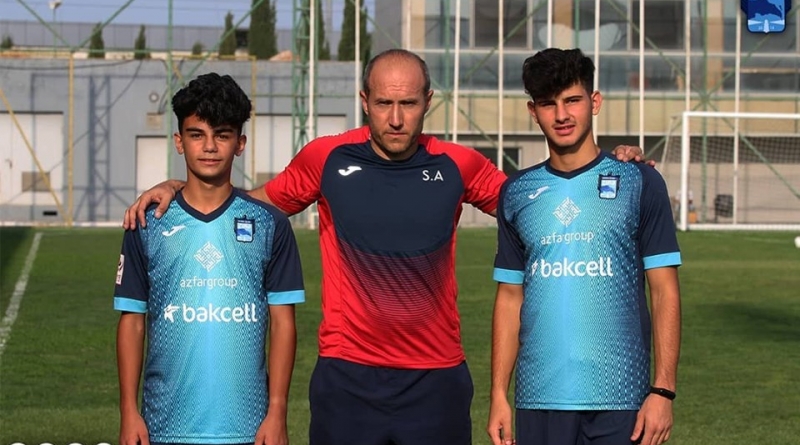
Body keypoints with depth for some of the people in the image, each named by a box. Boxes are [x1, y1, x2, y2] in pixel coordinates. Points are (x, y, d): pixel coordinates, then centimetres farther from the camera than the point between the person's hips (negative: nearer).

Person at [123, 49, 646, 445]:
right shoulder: (326, 158, -1)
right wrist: (177, 186, 6)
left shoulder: (458, 166, 1)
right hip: (347, 377, 0)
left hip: (436, 378, 1)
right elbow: (258, 204, 16)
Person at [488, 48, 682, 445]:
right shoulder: (516, 193, 10)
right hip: (539, 399, 3)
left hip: (619, 399, -3)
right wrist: (498, 394, 5)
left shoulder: (639, 184, 1)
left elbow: (665, 292, -1)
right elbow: (510, 298, 13)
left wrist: (663, 390, -9)